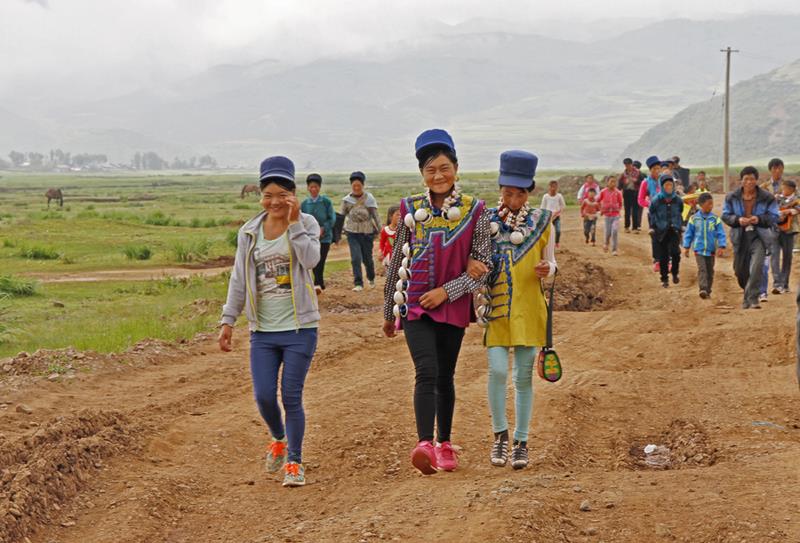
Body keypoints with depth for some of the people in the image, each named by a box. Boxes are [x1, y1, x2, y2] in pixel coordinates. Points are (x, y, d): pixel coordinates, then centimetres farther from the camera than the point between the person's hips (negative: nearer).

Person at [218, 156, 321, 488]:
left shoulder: (306, 224, -2)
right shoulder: (249, 232, 6)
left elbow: (311, 259, -20)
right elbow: (239, 279, 10)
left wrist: (294, 223, -20)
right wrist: (228, 320, 7)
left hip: (299, 327, -3)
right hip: (262, 331, 3)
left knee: (291, 397, -3)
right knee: (264, 396, -1)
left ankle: (294, 462, 11)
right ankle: (279, 440, 30)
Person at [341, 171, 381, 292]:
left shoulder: (369, 198, -3)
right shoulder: (347, 200, 1)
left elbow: (375, 215, -1)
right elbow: (342, 216, 9)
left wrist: (378, 230, -5)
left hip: (367, 232, -1)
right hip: (352, 233, 1)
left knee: (367, 258, 8)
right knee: (356, 258, -11)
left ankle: (371, 278, 35)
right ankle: (358, 283, -7)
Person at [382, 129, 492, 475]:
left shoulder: (475, 212, -1)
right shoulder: (410, 210, 2)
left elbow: (483, 265, -3)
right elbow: (396, 262, 9)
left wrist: (446, 291, -13)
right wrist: (388, 312, 13)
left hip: (453, 305, 1)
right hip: (414, 304, -1)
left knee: (445, 376, 11)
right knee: (426, 372, -18)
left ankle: (444, 445, 26)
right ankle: (424, 445, -30)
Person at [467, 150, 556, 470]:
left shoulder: (542, 222, 2)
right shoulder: (486, 220, 1)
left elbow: (551, 262, 7)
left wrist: (547, 270, -17)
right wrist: (472, 269, -19)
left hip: (528, 310, 0)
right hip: (496, 308, 0)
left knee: (524, 377, 5)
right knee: (497, 371, -11)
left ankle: (521, 441, 16)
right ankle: (500, 434, 10)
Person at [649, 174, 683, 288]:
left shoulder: (677, 200, 0)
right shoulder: (656, 200, -6)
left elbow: (681, 213, 17)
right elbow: (651, 214, 7)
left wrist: (681, 225, 13)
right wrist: (652, 227, 4)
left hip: (674, 230, 0)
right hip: (661, 231, 0)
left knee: (675, 251, -20)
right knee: (663, 257, 3)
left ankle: (675, 273, 1)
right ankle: (664, 279, 16)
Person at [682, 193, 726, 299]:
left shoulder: (715, 219, -1)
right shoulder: (694, 218, -2)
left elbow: (721, 234, -2)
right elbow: (688, 233, 5)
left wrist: (721, 246, -11)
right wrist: (686, 247, 4)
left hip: (711, 250, 2)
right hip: (699, 249, -2)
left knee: (710, 270, 9)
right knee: (702, 269, -15)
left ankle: (708, 291, 19)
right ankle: (703, 289, -25)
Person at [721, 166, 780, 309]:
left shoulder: (767, 198, -3)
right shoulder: (732, 197, 2)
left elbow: (774, 217, -1)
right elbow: (725, 215, 4)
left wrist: (759, 219, -21)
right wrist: (738, 220, -16)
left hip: (759, 235, -3)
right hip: (740, 236, 3)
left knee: (756, 265, -22)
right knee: (740, 269, 10)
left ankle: (752, 298, -17)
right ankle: (749, 293, 36)